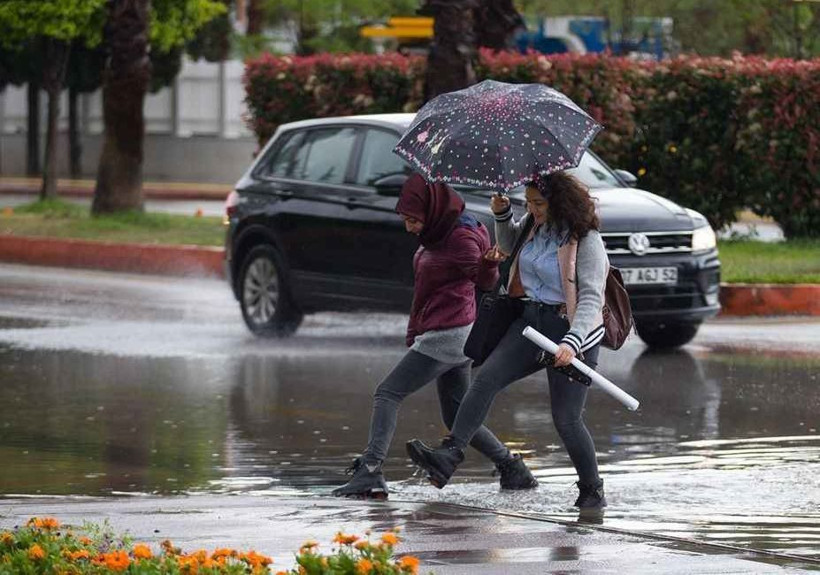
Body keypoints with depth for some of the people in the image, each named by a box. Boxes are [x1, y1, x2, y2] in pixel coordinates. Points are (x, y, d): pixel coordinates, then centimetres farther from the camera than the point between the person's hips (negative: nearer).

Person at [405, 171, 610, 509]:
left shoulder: (586, 241, -15)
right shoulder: (534, 225, 7)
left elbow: (591, 298, -22)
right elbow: (510, 244, 31)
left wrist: (572, 342, -35)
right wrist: (502, 215, 10)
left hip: (570, 330, -7)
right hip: (530, 321, 7)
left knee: (566, 419, -4)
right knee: (486, 380, -15)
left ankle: (592, 491, 16)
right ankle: (448, 455, -26)